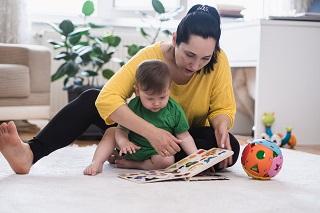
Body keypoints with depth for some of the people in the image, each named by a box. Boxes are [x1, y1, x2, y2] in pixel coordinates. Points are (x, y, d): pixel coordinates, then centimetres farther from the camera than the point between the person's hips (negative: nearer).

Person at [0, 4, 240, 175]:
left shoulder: (218, 61, -20)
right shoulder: (150, 56, -23)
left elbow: (224, 109, -12)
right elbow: (107, 98, -34)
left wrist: (221, 128, -37)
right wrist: (150, 131, -47)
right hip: (144, 133, -1)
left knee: (230, 148, -33)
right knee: (91, 98, -24)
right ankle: (30, 153, -41)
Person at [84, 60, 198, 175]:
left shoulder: (175, 110, -14)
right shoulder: (133, 106, -14)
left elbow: (184, 137, -8)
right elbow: (122, 129, -9)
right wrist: (122, 141, -32)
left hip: (158, 152, -2)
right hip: (133, 148, 2)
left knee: (168, 160, -33)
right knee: (111, 131, -9)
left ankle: (132, 164, -19)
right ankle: (97, 163, -10)